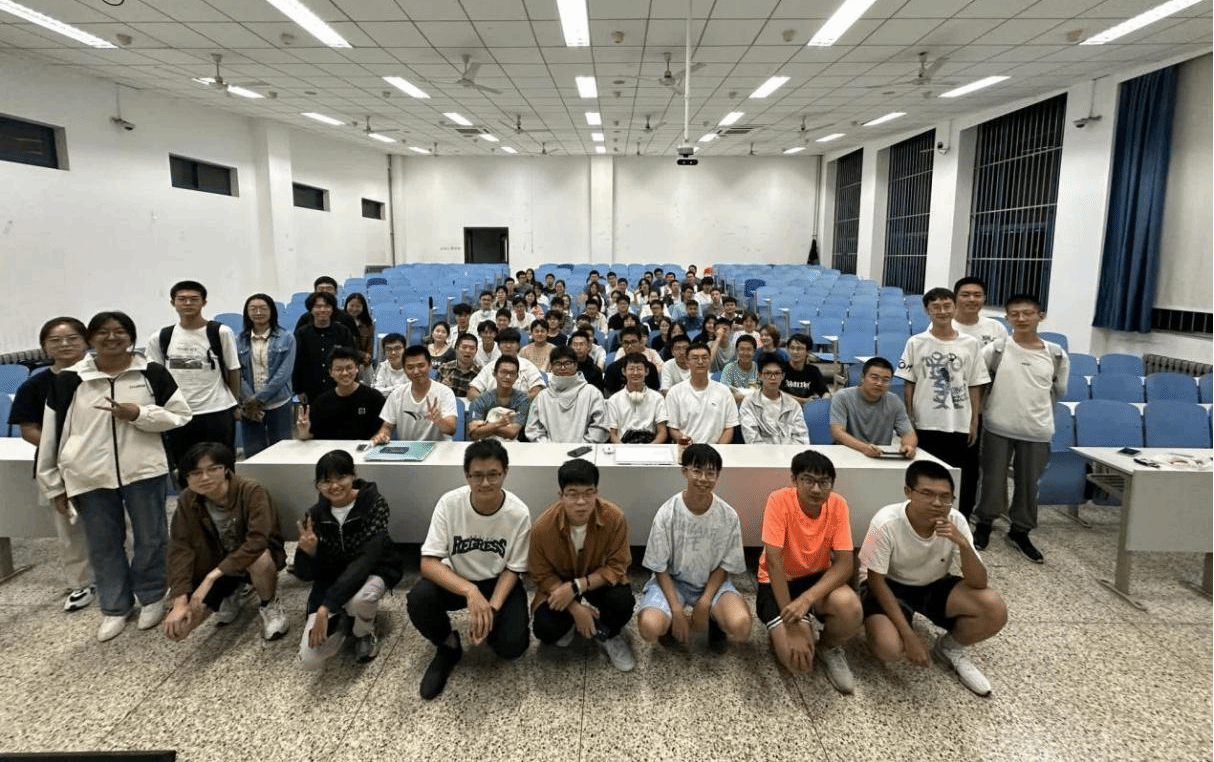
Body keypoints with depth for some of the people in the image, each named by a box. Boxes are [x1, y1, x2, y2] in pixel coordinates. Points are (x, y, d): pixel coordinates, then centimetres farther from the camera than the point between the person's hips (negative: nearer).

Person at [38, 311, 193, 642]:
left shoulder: (153, 373, -3)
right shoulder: (67, 380, -1)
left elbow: (180, 414, 0)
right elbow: (52, 434, 4)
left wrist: (139, 414, -16)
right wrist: (53, 484, 6)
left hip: (144, 471, -1)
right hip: (89, 478, 1)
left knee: (150, 538, 10)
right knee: (103, 545, 13)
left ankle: (151, 598, 30)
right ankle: (114, 607, 30)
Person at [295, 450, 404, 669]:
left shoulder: (374, 504, -21)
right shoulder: (315, 515, -10)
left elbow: (366, 559, -32)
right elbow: (305, 574, -8)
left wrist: (326, 607, -39)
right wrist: (308, 552, -32)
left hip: (373, 571, -2)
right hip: (330, 579, 3)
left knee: (359, 599, -40)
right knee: (309, 660, -14)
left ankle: (364, 633, -2)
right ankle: (338, 624, 19)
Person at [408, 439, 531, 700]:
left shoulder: (519, 513, -22)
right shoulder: (449, 503, -22)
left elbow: (512, 570, -11)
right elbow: (429, 563, -24)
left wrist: (491, 608, -27)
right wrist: (470, 591, -39)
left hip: (498, 582, 0)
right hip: (454, 580, 1)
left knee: (512, 645, -22)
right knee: (418, 600, -29)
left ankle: (487, 627, 15)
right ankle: (448, 648, 2)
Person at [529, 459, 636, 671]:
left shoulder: (614, 518, -27)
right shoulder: (542, 527, -26)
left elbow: (617, 567, -19)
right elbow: (542, 575, -13)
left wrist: (576, 587, -30)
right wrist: (575, 607, -24)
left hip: (599, 582, 0)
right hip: (559, 586, 0)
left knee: (623, 601, -29)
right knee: (545, 629, -23)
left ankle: (609, 635, 7)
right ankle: (569, 625, 15)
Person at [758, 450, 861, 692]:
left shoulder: (837, 504, -13)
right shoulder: (780, 500, -23)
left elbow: (845, 564, -17)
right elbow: (773, 562, -25)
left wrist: (808, 598, -33)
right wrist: (792, 625, -28)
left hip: (818, 579, 3)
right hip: (778, 583, -3)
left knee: (850, 608, -30)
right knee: (798, 660, -22)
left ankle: (828, 647, 5)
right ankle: (780, 634, 15)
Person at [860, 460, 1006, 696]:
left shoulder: (956, 521, -21)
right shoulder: (886, 524, -30)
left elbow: (979, 584, -19)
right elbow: (875, 581, -20)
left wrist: (962, 544, -38)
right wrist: (909, 635, -25)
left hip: (934, 585, 4)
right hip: (889, 586, -3)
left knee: (995, 611, -21)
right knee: (888, 647, -30)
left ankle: (951, 648, 9)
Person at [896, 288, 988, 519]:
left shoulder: (971, 344, 2)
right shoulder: (916, 343, -1)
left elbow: (975, 386, 5)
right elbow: (908, 384, 1)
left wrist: (974, 421, 3)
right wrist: (909, 420, -1)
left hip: (960, 425, 1)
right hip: (925, 424, -1)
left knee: (961, 479, 8)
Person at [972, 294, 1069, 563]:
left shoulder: (1057, 355, -1)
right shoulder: (996, 349, -9)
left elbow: (1058, 390, 13)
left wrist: (1036, 408, 11)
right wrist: (1001, 403, 3)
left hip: (1037, 431, 2)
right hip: (998, 427, -2)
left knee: (1028, 484, 11)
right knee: (993, 479, 7)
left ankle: (1020, 532, 29)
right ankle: (984, 523, 27)